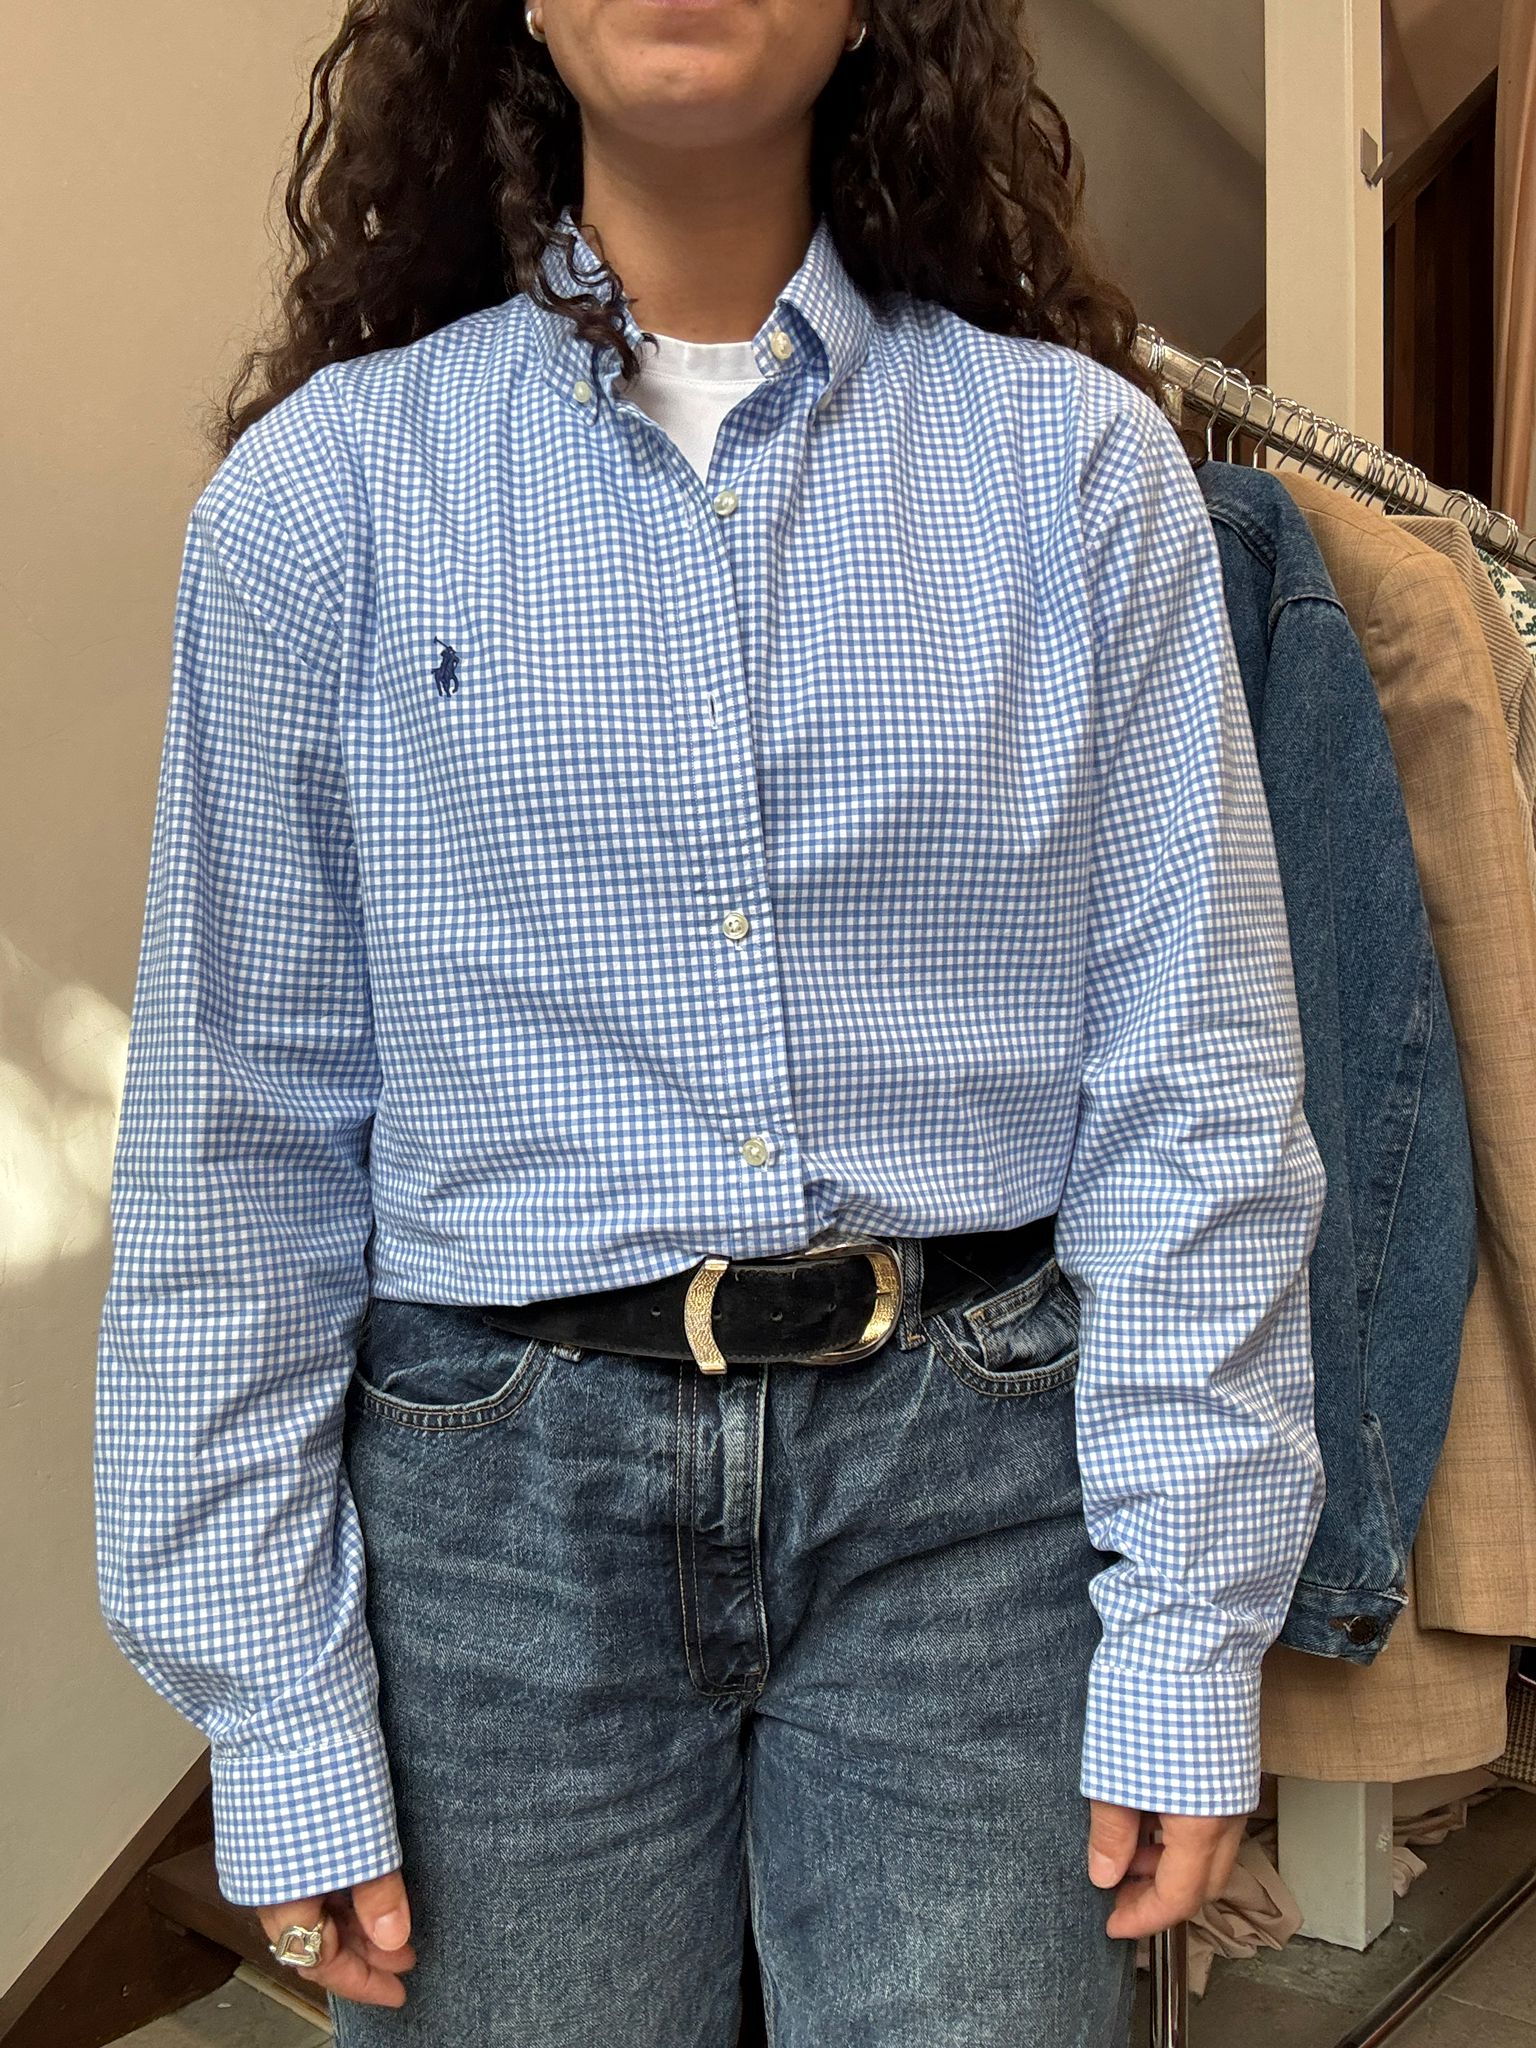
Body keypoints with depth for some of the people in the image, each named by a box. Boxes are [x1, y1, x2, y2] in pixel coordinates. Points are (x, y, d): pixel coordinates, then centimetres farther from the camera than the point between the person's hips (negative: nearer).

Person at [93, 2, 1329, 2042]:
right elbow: (240, 1133, 0)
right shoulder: (325, 486, 1)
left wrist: (1187, 1642, -4)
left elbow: (1194, 1088, -1)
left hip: (970, 1473, 1)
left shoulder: (1081, 457, 1)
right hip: (507, 1488, 1)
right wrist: (280, 1717, 0)